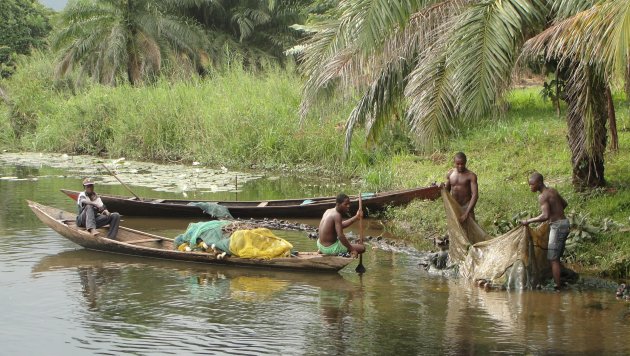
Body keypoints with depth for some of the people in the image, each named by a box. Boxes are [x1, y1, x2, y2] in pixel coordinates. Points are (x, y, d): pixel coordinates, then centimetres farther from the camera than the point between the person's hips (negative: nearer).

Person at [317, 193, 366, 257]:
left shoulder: (328, 211, 6)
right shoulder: (337, 215, -20)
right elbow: (340, 236, -27)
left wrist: (356, 217, 18)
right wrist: (352, 249, -22)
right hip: (331, 248, -9)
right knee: (362, 248, -7)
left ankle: (321, 251, 22)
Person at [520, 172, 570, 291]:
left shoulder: (542, 196, -16)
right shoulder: (552, 191, 11)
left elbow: (545, 216, -26)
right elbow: (564, 204, 26)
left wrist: (528, 221, -18)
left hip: (557, 225, -9)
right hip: (564, 222, 9)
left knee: (553, 258, -6)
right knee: (556, 257, 14)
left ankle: (557, 286, -8)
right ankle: (557, 282, 16)